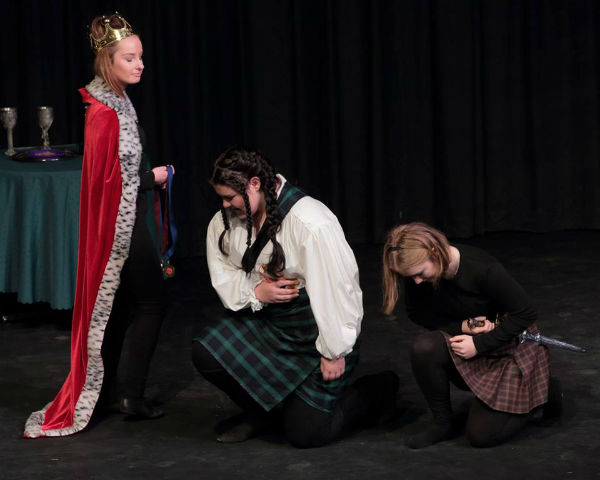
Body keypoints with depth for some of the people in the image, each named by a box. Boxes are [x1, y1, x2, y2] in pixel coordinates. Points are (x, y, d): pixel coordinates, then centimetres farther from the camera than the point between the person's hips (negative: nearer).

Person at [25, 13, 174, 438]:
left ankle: (103, 391, 22)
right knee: (151, 303, -1)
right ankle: (132, 395, 2)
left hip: (124, 217, 9)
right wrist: (152, 177, -11)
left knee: (117, 305, 15)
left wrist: (147, 176, 6)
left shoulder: (114, 100, 7)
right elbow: (109, 178, -22)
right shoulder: (105, 111, -22)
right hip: (121, 222, -9)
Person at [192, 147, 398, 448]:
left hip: (315, 330, -6)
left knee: (305, 432, -7)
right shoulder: (224, 221, -5)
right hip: (263, 318, 7)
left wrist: (334, 352, -18)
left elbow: (336, 289, -24)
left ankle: (379, 390, 21)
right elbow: (223, 274, 4)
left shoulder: (312, 223, -28)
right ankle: (261, 412, 13)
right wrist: (255, 292, -19)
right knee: (206, 354, -17)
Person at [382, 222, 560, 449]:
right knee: (423, 348, -29)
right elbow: (416, 313, -1)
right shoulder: (416, 271, -17)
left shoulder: (482, 269, -31)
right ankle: (444, 423, -8)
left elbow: (526, 313, -21)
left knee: (481, 434, -11)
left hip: (512, 348, -5)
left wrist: (479, 344, -25)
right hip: (469, 341, 5)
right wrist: (462, 326, -18)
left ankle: (539, 394, 14)